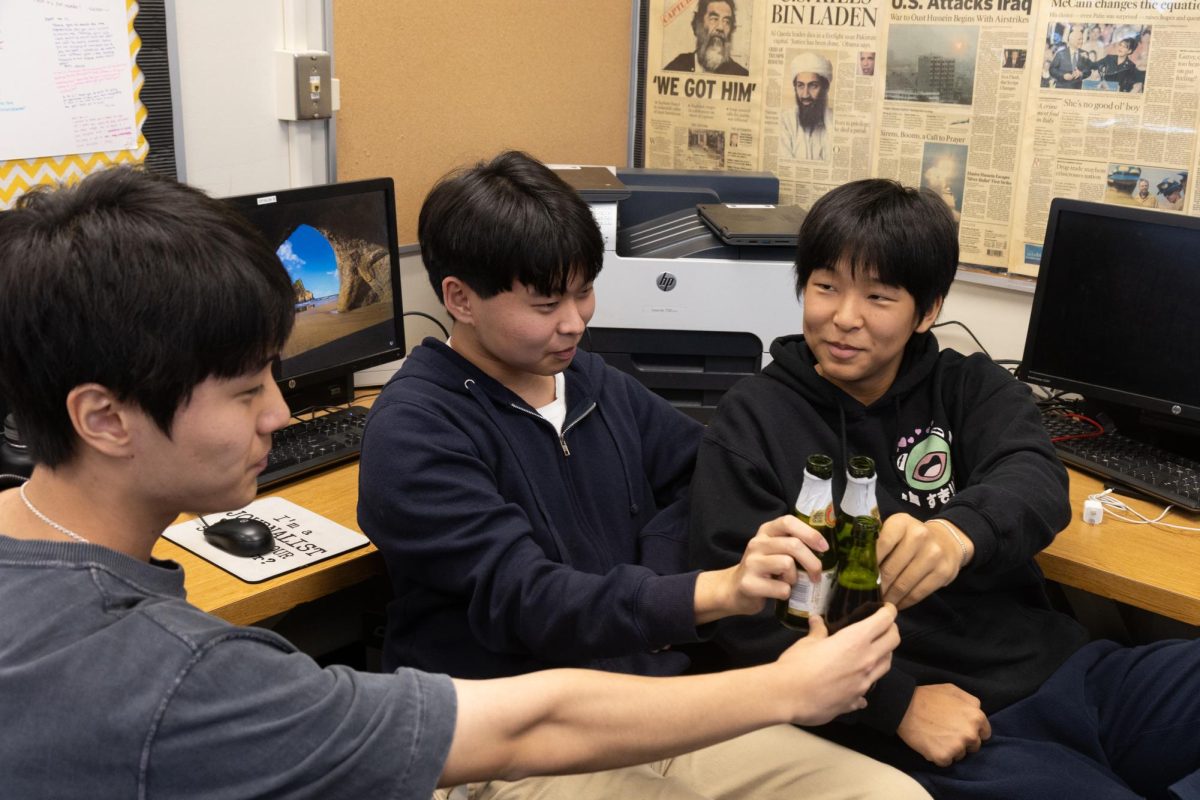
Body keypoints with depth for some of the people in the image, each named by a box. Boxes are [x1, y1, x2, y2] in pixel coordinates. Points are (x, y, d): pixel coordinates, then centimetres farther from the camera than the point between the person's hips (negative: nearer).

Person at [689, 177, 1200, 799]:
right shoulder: (752, 422, 3)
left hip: (1059, 674, 5)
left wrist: (957, 533, -34)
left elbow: (1035, 480, -11)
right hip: (905, 725, -5)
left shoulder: (969, 387, 11)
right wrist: (899, 702, -14)